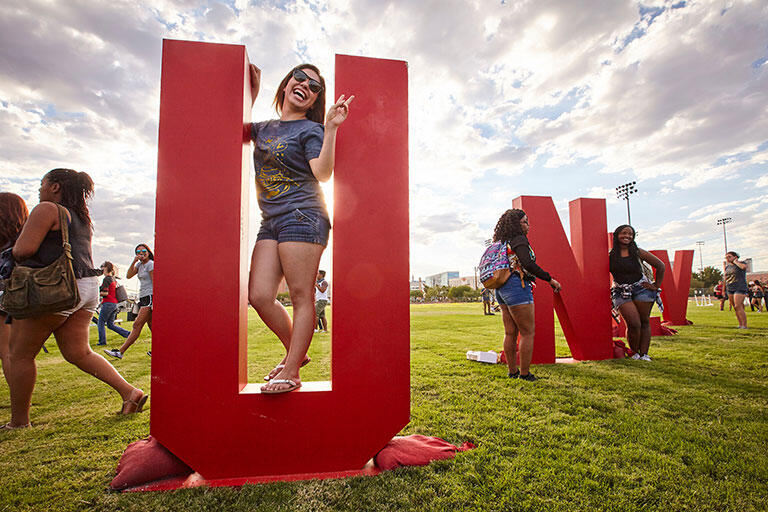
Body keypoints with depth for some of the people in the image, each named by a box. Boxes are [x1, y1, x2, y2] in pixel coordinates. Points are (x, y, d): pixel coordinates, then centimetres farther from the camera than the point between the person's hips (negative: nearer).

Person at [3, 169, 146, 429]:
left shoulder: (47, 210, -7)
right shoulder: (83, 217, 20)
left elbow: (24, 250, -15)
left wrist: (12, 252, 8)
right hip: (88, 287, 8)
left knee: (20, 354, 7)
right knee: (78, 352, 10)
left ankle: (19, 422, 17)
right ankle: (129, 391, 1)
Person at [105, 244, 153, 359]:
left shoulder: (151, 264, -6)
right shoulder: (140, 264, 18)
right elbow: (128, 275, 8)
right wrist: (134, 261, -3)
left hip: (150, 297, -9)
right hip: (143, 298, 9)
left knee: (137, 325, -10)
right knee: (151, 325, 8)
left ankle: (120, 352, -12)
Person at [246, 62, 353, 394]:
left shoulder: (310, 129, 2)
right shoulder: (264, 128, 20)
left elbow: (323, 173, -12)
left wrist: (331, 128, -18)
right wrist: (251, 93, 27)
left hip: (302, 217, -6)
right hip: (270, 223, 7)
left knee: (301, 296, -6)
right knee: (259, 296, -2)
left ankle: (291, 372, 2)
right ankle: (295, 351, 17)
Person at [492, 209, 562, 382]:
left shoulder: (502, 243, 17)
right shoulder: (519, 239, -8)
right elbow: (528, 264, -21)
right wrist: (550, 279, -16)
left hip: (502, 289, 9)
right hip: (517, 286, -9)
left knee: (510, 333, 12)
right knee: (528, 332, -1)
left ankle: (512, 371, 19)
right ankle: (524, 374, 2)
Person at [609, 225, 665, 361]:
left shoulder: (638, 252, 1)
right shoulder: (610, 255, -1)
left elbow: (660, 266, 10)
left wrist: (656, 285, 7)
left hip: (642, 289, 2)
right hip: (621, 293, -2)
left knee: (644, 322, 2)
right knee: (634, 323, -12)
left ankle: (644, 354, 10)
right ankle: (634, 353, 6)